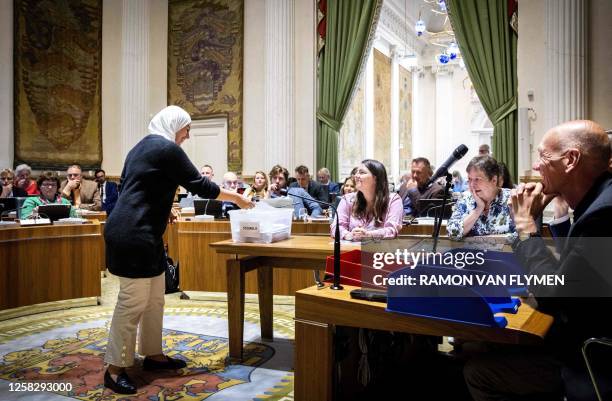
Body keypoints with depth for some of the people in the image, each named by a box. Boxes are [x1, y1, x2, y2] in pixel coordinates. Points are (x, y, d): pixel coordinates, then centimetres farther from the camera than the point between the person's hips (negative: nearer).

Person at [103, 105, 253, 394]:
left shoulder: (141, 147, 18)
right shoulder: (167, 148, -10)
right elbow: (199, 185, -9)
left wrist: (161, 209, 22)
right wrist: (236, 198, 2)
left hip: (139, 233, 10)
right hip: (134, 235, -10)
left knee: (154, 298, 15)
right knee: (133, 301, -3)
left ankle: (153, 354, 26)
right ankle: (114, 369, 8)